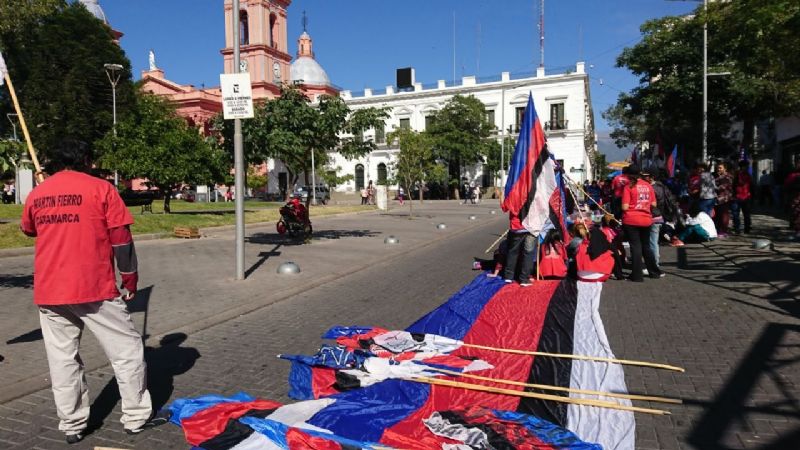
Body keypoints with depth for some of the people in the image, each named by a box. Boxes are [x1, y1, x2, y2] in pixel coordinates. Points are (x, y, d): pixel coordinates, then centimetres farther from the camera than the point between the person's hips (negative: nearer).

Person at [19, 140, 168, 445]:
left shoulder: (36, 195, 9)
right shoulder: (100, 188, -5)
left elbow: (27, 230, 28)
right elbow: (122, 240, -7)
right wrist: (130, 281, 1)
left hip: (48, 292, 5)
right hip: (94, 288, -4)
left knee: (62, 359, 12)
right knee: (127, 349, 7)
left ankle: (72, 426, 20)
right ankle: (137, 418, 13)